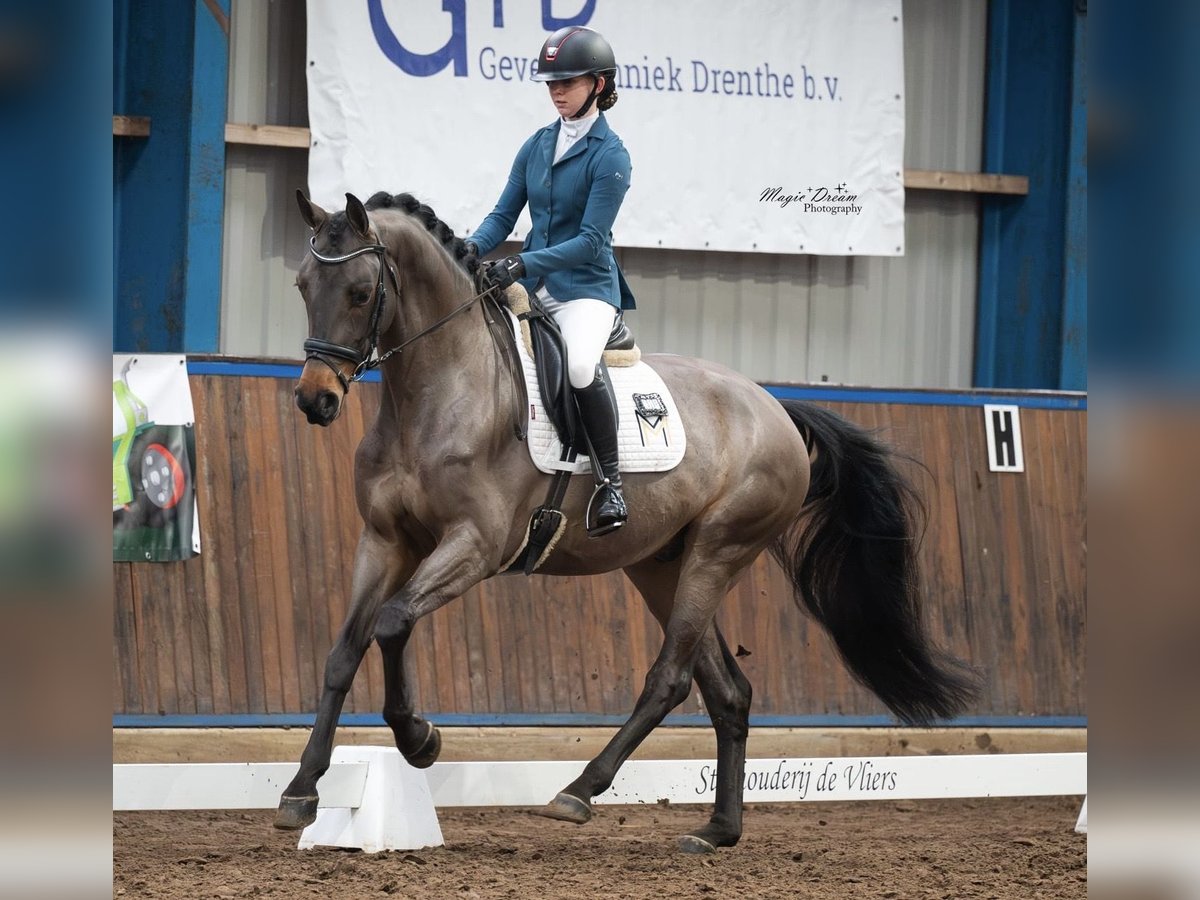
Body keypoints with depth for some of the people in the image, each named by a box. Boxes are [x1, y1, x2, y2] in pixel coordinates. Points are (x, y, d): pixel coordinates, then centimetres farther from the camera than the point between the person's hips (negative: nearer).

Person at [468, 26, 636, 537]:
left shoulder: (610, 157, -9)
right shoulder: (538, 145, 10)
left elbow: (591, 241, -15)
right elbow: (505, 213, 11)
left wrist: (523, 264, -25)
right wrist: (472, 249, -10)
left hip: (586, 288, -7)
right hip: (531, 287, 7)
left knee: (579, 365, -35)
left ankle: (610, 481, -19)